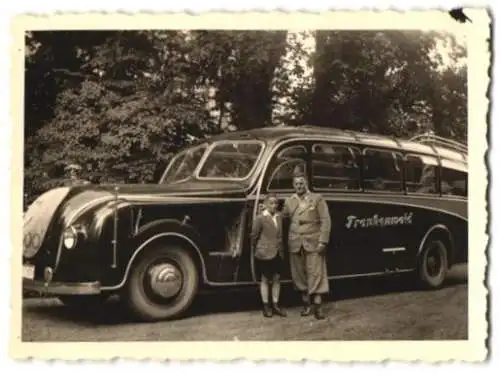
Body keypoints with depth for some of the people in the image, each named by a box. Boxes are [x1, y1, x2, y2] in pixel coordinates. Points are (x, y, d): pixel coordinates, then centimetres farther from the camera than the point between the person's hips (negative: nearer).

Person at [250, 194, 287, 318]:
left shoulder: (279, 217, 6)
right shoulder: (260, 218, -12)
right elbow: (254, 236, -6)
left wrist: (281, 249, 10)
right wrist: (256, 250, 3)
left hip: (278, 253, 5)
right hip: (264, 253, -5)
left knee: (276, 279, 9)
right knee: (265, 279, 4)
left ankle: (275, 305, 18)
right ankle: (266, 306, 12)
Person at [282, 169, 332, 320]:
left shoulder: (317, 199, 1)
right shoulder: (289, 201, 11)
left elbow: (326, 221, -4)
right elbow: (282, 218, 11)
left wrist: (322, 241, -10)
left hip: (313, 243, -3)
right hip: (295, 244, 3)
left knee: (316, 273, -5)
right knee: (299, 274, 6)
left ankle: (317, 306, 0)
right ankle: (306, 304, 18)